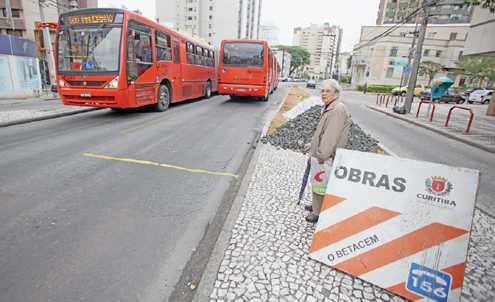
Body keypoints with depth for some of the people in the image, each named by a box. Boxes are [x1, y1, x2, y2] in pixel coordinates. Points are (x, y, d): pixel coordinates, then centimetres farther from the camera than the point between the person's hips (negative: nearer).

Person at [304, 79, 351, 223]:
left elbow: (331, 137, -27)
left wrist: (321, 155, -26)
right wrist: (312, 143, 22)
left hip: (328, 157, -10)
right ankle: (317, 206, 41)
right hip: (322, 153, 10)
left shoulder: (338, 109, -21)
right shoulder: (329, 108, 12)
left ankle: (318, 213, 19)